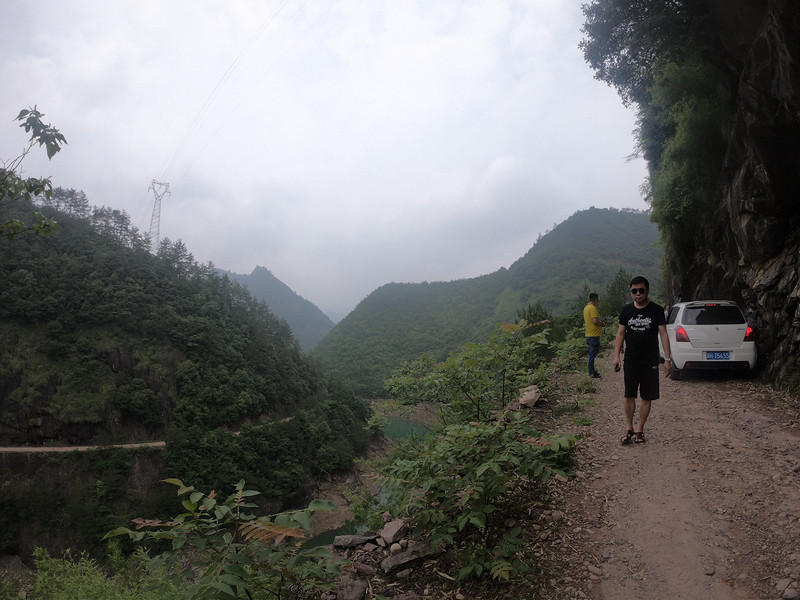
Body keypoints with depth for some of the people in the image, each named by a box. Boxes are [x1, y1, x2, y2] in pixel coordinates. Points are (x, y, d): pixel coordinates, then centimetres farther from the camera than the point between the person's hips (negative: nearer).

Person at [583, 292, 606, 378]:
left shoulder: (586, 307, 14)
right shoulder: (592, 308, -17)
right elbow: (595, 320, -25)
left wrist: (600, 321, 16)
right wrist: (602, 323, -7)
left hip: (589, 334, 10)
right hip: (594, 335, -10)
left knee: (592, 354, 16)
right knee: (593, 354, -4)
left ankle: (592, 371, 23)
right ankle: (591, 373, 0)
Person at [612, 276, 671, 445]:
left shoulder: (656, 310, -3)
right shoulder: (627, 310, 5)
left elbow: (663, 334, -2)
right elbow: (620, 333, 8)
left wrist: (667, 358, -8)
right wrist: (616, 355, 0)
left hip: (650, 361, -2)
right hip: (630, 361, 2)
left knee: (646, 397, 5)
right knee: (629, 395, 3)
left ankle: (640, 430, 16)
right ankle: (629, 428, 16)